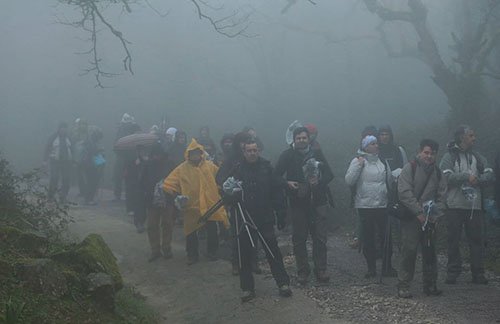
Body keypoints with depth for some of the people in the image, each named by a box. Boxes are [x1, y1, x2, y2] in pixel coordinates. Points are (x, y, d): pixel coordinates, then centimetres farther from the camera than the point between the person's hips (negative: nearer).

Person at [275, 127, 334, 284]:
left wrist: (319, 180, -14)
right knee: (299, 238, 4)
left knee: (320, 237, -1)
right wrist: (287, 183, -16)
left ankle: (321, 270, 7)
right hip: (298, 203, -1)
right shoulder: (287, 156, 1)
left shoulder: (317, 153, 5)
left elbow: (329, 174, 5)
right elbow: (276, 176, 1)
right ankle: (302, 271, 13)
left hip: (318, 201, 1)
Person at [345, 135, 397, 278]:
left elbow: (390, 180, 19)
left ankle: (387, 267, 13)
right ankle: (371, 268, 15)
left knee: (387, 236, 1)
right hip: (365, 206, -3)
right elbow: (349, 180, -11)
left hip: (382, 205, 3)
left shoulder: (382, 161, 11)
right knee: (368, 239, 4)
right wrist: (359, 165, -16)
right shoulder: (358, 161, -2)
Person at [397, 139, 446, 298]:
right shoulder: (410, 168, -4)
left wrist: (435, 214, -6)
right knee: (409, 250, -10)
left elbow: (442, 197, 11)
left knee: (430, 251, 8)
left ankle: (430, 285, 18)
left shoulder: (438, 173, 12)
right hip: (411, 217, -5)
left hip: (430, 219, 5)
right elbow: (404, 192, -13)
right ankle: (403, 285, -4)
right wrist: (419, 212, -17)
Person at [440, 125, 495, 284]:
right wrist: (467, 177, -17)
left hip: (474, 205, 3)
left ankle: (478, 273, 9)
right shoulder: (449, 156, 1)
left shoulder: (477, 157, 13)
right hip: (454, 205, -3)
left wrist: (477, 180, -13)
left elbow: (490, 176, 4)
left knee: (477, 239, 3)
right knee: (453, 240, 2)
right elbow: (447, 177, -14)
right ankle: (453, 272, 9)